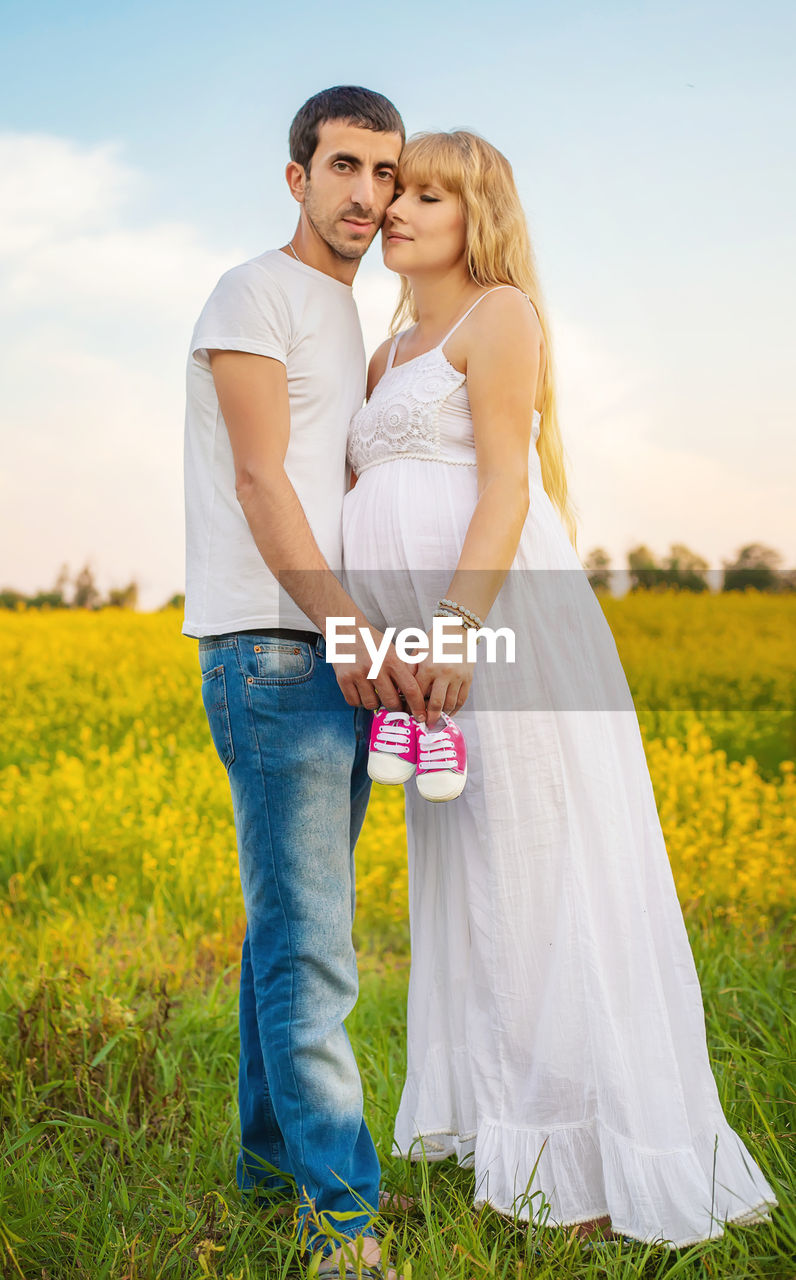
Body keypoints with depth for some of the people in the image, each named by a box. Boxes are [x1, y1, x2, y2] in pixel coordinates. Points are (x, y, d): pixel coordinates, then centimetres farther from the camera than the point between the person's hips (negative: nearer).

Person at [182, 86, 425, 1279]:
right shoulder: (253, 294, -3)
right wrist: (349, 629, -22)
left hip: (338, 650, 8)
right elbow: (259, 480, -13)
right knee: (308, 941, -9)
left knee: (293, 920, 12)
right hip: (271, 651, -8)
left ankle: (273, 1147, 23)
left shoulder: (348, 320, 23)